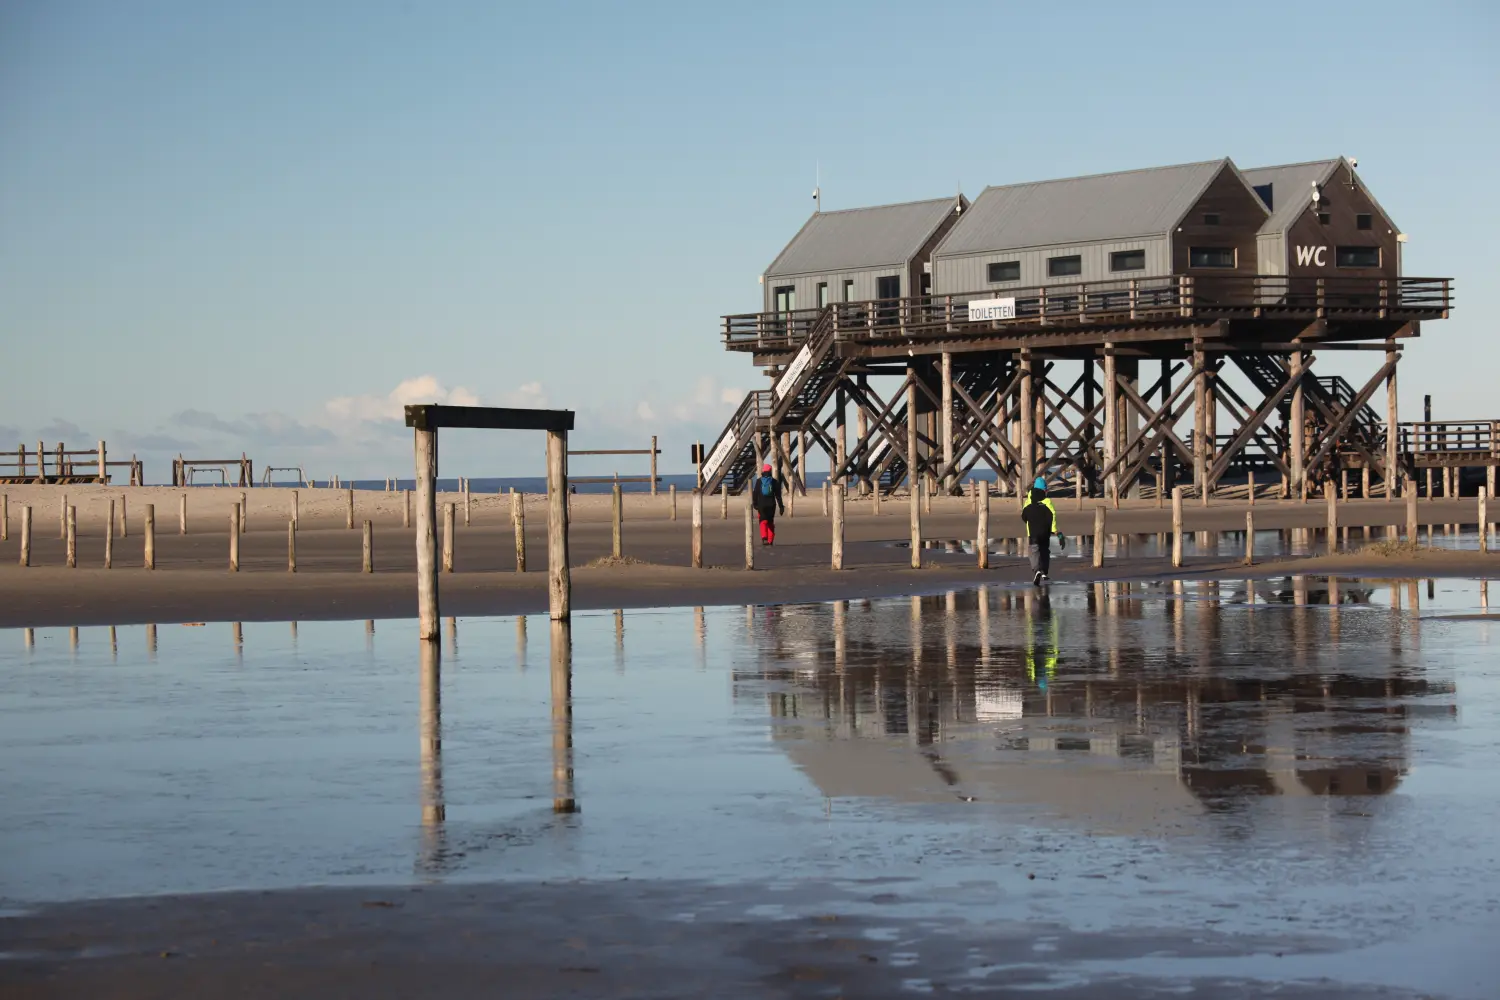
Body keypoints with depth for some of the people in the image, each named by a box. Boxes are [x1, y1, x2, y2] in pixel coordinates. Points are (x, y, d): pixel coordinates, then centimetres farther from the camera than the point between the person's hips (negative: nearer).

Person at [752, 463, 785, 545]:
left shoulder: (758, 481, -1)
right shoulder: (774, 481, 0)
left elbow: (755, 494, 1)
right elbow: (778, 495, 0)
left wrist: (755, 504, 11)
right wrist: (781, 506, 3)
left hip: (761, 505, -1)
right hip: (771, 504, 1)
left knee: (763, 521, -1)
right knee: (770, 522, 12)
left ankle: (764, 537, -25)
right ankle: (770, 541, 12)